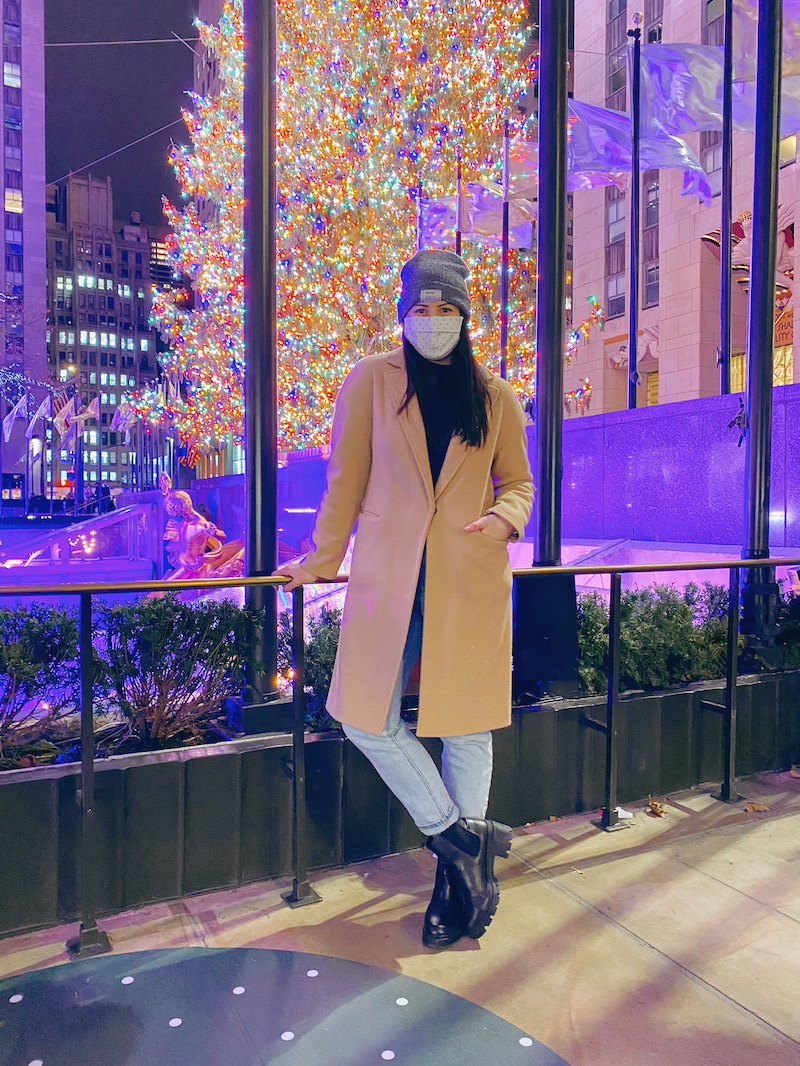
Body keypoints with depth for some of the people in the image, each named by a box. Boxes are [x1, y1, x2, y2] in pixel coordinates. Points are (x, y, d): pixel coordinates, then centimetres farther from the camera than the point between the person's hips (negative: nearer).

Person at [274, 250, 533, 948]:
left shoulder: (495, 397, 8)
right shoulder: (370, 382, 5)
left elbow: (519, 482, 16)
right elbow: (345, 481, 7)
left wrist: (505, 519, -7)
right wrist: (321, 561, 11)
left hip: (471, 582, 1)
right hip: (388, 578, 0)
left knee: (467, 727, 6)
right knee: (369, 719, -2)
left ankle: (455, 876, 25)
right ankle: (464, 838, 17)